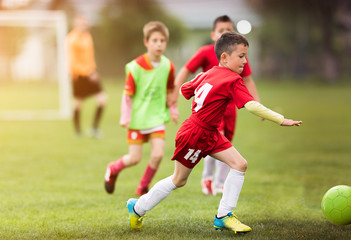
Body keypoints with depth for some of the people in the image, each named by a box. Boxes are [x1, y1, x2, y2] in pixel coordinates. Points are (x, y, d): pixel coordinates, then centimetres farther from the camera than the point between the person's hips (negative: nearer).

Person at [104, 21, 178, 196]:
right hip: (138, 118, -3)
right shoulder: (136, 67, -15)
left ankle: (143, 187, 12)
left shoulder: (168, 66, -4)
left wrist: (173, 110, 9)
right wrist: (126, 118, -13)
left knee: (158, 154, -11)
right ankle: (113, 169, 33)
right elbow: (127, 95, -10)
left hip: (157, 117, 3)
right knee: (134, 159, 0)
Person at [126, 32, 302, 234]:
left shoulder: (208, 74, 5)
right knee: (179, 181, 8)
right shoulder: (232, 80, -21)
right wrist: (282, 120, -30)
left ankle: (223, 216, 3)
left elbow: (184, 90, 14)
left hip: (210, 134, 9)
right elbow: (252, 106, -30)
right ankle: (138, 207, 26)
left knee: (240, 164, -1)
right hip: (194, 135, -9)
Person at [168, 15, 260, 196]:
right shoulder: (206, 52, -7)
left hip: (229, 105, 4)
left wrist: (257, 104, 9)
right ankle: (207, 177, -2)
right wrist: (174, 92, -11)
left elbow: (247, 80, 12)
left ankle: (220, 185, 20)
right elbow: (186, 70, -3)